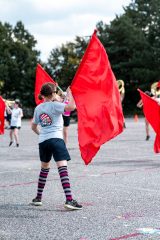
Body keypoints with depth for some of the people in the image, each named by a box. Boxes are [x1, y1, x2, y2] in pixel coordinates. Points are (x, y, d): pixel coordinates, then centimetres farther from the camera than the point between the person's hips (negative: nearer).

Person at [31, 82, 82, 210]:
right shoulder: (54, 105, -5)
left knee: (44, 168, 23)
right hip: (56, 139, -7)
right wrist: (69, 93, -5)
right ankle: (69, 200, -24)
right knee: (63, 168, -14)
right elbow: (72, 106, -20)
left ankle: (38, 198, 29)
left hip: (43, 141, 7)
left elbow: (33, 127, 23)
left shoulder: (38, 108, 14)